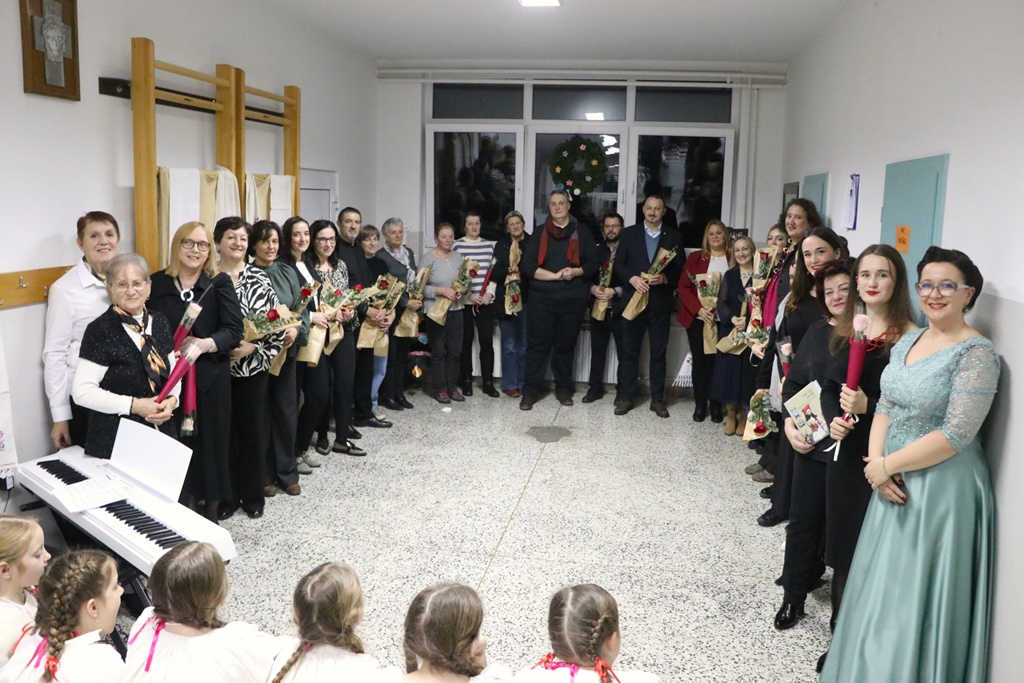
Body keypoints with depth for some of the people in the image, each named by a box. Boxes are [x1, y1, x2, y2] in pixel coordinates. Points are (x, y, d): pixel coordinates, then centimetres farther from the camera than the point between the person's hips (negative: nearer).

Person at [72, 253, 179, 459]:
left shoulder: (160, 323, 6)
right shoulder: (99, 331, -11)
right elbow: (82, 392, -13)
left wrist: (172, 400, -6)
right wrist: (134, 405, -18)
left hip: (161, 432, 5)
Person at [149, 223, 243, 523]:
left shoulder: (220, 283, 0)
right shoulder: (157, 282, 5)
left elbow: (234, 329, -7)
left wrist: (206, 344, -24)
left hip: (211, 377, -1)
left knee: (211, 442, 5)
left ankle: (211, 513, 21)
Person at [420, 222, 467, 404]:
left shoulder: (458, 257, 8)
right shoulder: (428, 258, -7)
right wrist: (441, 290, -20)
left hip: (456, 309, 5)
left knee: (455, 350, 8)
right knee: (438, 351, 3)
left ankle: (452, 387, 20)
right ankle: (440, 389, 13)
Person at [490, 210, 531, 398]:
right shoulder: (501, 245, 5)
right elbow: (494, 273, 0)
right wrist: (507, 271, -17)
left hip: (526, 299, 0)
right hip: (506, 299, 0)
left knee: (524, 345, 6)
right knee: (509, 345, 3)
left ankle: (523, 383, 16)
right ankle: (510, 384, 11)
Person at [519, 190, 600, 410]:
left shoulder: (582, 234, 7)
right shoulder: (539, 233, 4)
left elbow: (593, 265, 5)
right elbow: (527, 266, -4)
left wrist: (575, 272, -14)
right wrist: (555, 276, -15)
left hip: (572, 301, 1)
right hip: (542, 300, -1)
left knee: (566, 346, 10)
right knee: (538, 345, 0)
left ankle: (563, 388, 22)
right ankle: (529, 391, 6)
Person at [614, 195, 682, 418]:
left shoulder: (673, 236, 6)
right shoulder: (629, 233, 6)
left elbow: (680, 269, 3)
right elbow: (618, 264, 1)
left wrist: (665, 278, -16)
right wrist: (632, 278, -16)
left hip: (660, 302, 0)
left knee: (659, 352, 6)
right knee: (629, 351, 4)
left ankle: (658, 399, 14)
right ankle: (625, 397, 12)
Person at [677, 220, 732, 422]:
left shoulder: (734, 259, 4)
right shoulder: (695, 257, 6)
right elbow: (683, 287, 0)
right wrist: (699, 309, -13)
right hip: (697, 319, 1)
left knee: (716, 361, -1)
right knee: (699, 361, 4)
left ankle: (716, 405, 12)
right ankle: (700, 404, 13)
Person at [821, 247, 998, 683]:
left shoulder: (976, 353, -16)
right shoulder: (907, 341, 7)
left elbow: (955, 435, -21)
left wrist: (884, 466, -15)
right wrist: (877, 462, -9)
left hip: (941, 490, -7)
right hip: (893, 482, 7)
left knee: (915, 595, 5)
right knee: (882, 588, 17)